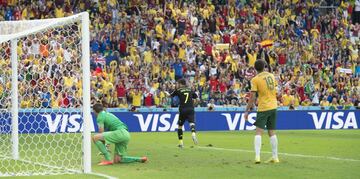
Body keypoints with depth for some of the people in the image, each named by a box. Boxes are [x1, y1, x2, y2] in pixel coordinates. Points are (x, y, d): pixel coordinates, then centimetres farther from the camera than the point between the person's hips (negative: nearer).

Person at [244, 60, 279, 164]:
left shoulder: (255, 79, -10)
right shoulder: (271, 76, 6)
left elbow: (252, 97, -12)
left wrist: (247, 110, -6)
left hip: (263, 108, -5)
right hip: (273, 106, 5)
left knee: (259, 132, -5)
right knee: (272, 132, 12)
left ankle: (257, 156, -18)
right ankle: (275, 157, 14)